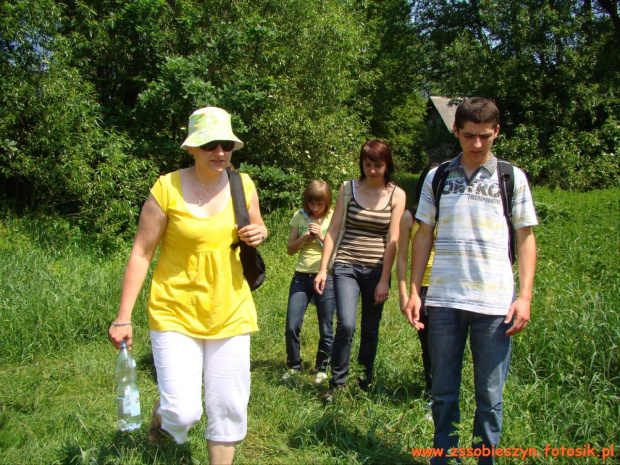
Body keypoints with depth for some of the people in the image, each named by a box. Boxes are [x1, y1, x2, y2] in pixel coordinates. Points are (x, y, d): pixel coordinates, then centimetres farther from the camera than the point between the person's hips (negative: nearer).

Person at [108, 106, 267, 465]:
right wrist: (123, 317, -9)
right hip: (176, 314, -3)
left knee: (228, 408, 9)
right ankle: (162, 413, 30)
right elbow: (141, 253, -7)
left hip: (231, 313, 4)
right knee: (183, 412, -8)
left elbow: (257, 229, 19)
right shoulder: (168, 187, -10)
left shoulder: (244, 185, 2)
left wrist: (258, 234, -7)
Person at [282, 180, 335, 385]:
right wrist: (303, 238, -11)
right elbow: (290, 249, 7)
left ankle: (322, 369, 22)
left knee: (326, 329, 4)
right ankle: (293, 366, 18)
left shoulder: (334, 218, -2)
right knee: (292, 325, -2)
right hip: (301, 276, 2)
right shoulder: (299, 216, 5)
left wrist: (321, 236, -16)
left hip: (326, 278, -2)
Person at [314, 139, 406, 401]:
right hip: (346, 266, -1)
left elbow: (393, 240, -3)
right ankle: (337, 383, 2)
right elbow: (333, 229, 2)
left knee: (370, 330, 8)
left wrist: (384, 280, -7)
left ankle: (364, 384, 24)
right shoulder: (348, 189, 2)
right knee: (346, 325, -15)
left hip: (377, 270, 1)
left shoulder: (397, 195, 1)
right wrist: (323, 269, -4)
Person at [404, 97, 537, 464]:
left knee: (490, 396, 4)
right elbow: (424, 235, 10)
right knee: (444, 393, 10)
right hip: (443, 300, 2)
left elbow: (526, 238, 4)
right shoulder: (437, 177, 9)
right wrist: (415, 292, 5)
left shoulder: (512, 178, 4)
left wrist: (525, 296, -5)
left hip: (494, 303, -2)